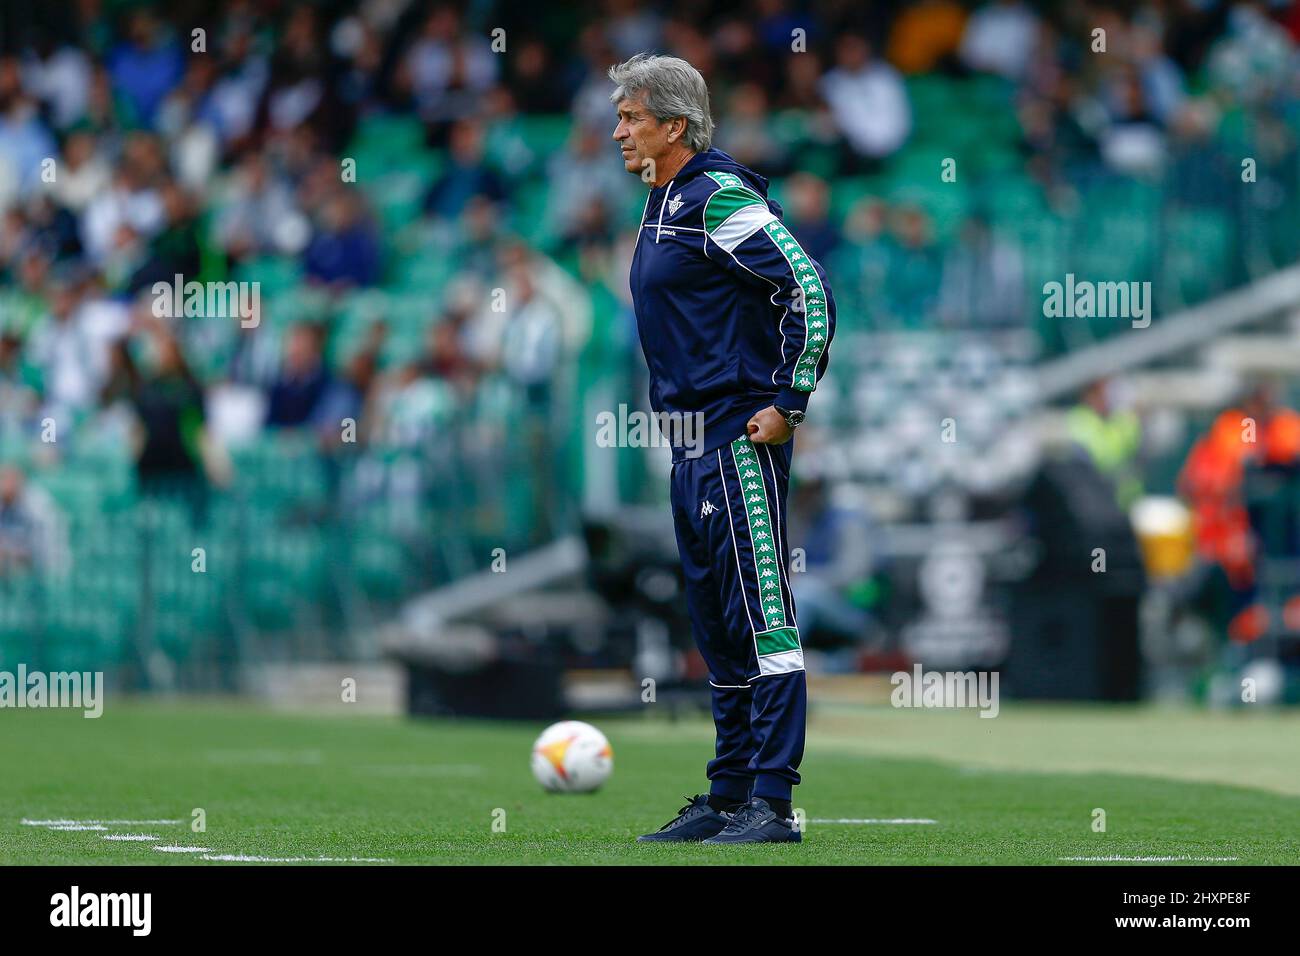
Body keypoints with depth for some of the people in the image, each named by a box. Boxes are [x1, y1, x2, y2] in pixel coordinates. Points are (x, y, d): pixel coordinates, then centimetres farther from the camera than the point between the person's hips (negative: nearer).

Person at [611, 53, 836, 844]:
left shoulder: (721, 199, -13)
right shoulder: (666, 205, 16)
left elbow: (810, 288, -19)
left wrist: (788, 404, -18)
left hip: (741, 438, -10)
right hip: (692, 443, 10)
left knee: (762, 614, -10)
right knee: (717, 623, 13)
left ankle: (773, 803, -12)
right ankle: (730, 798, 19)